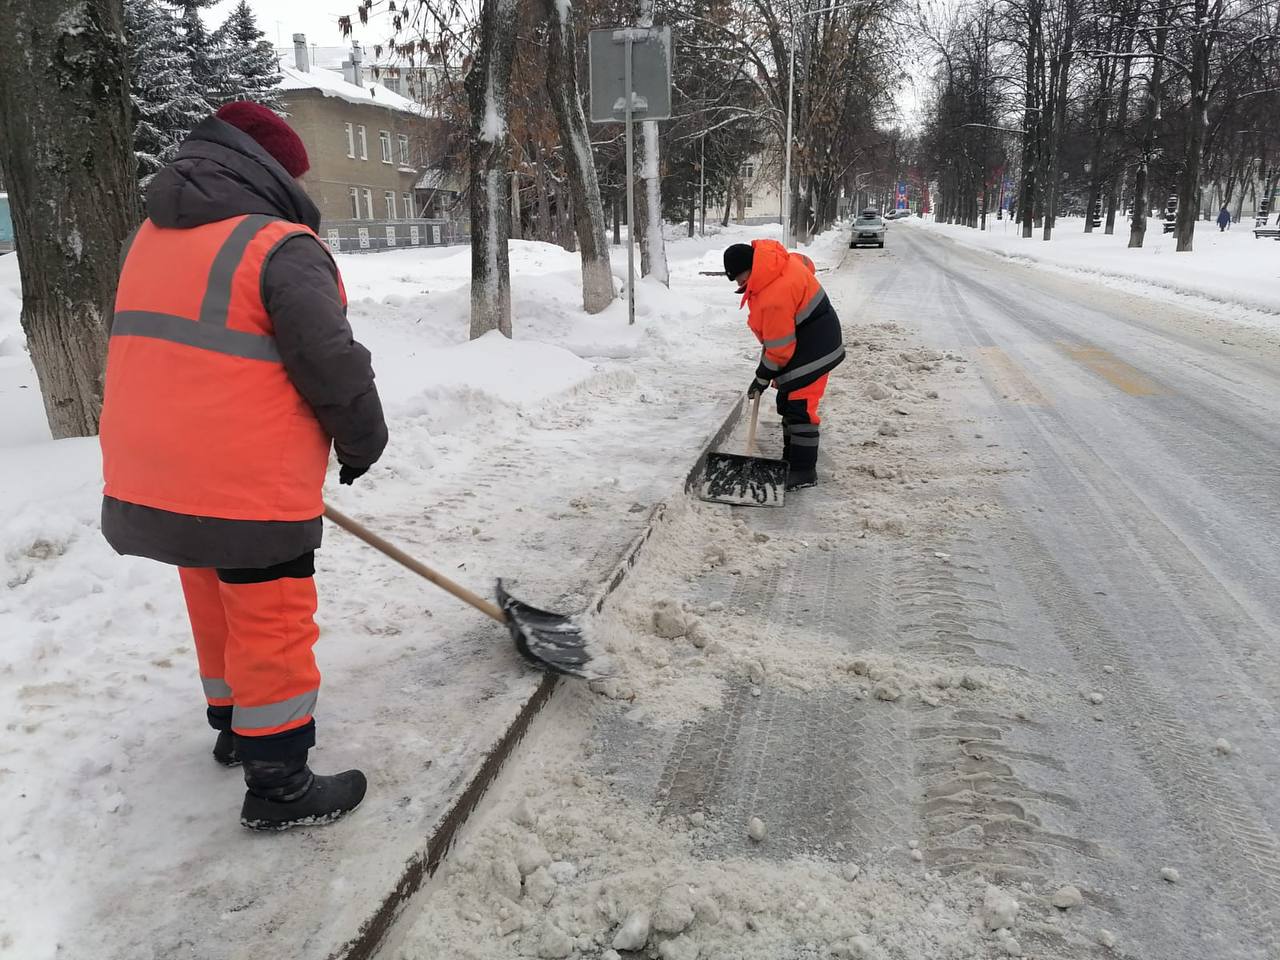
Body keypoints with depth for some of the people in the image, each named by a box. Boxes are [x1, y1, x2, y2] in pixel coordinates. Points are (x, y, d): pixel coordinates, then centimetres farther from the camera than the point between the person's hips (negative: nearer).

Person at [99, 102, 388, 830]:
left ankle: (235, 724, 41)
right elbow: (332, 365, -17)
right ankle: (278, 784, 14)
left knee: (219, 607, 24)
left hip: (161, 477, 9)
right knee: (272, 624, 3)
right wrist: (363, 441, 0)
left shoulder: (153, 239, 13)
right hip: (247, 487, -9)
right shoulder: (282, 248, -15)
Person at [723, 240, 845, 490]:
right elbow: (806, 263, 17)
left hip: (812, 348, -11)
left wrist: (762, 377, -11)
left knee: (799, 406, -12)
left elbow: (779, 349, -25)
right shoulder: (775, 258, -5)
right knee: (788, 403, 14)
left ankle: (804, 470, -6)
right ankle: (791, 460, 23)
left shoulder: (774, 299, -33)